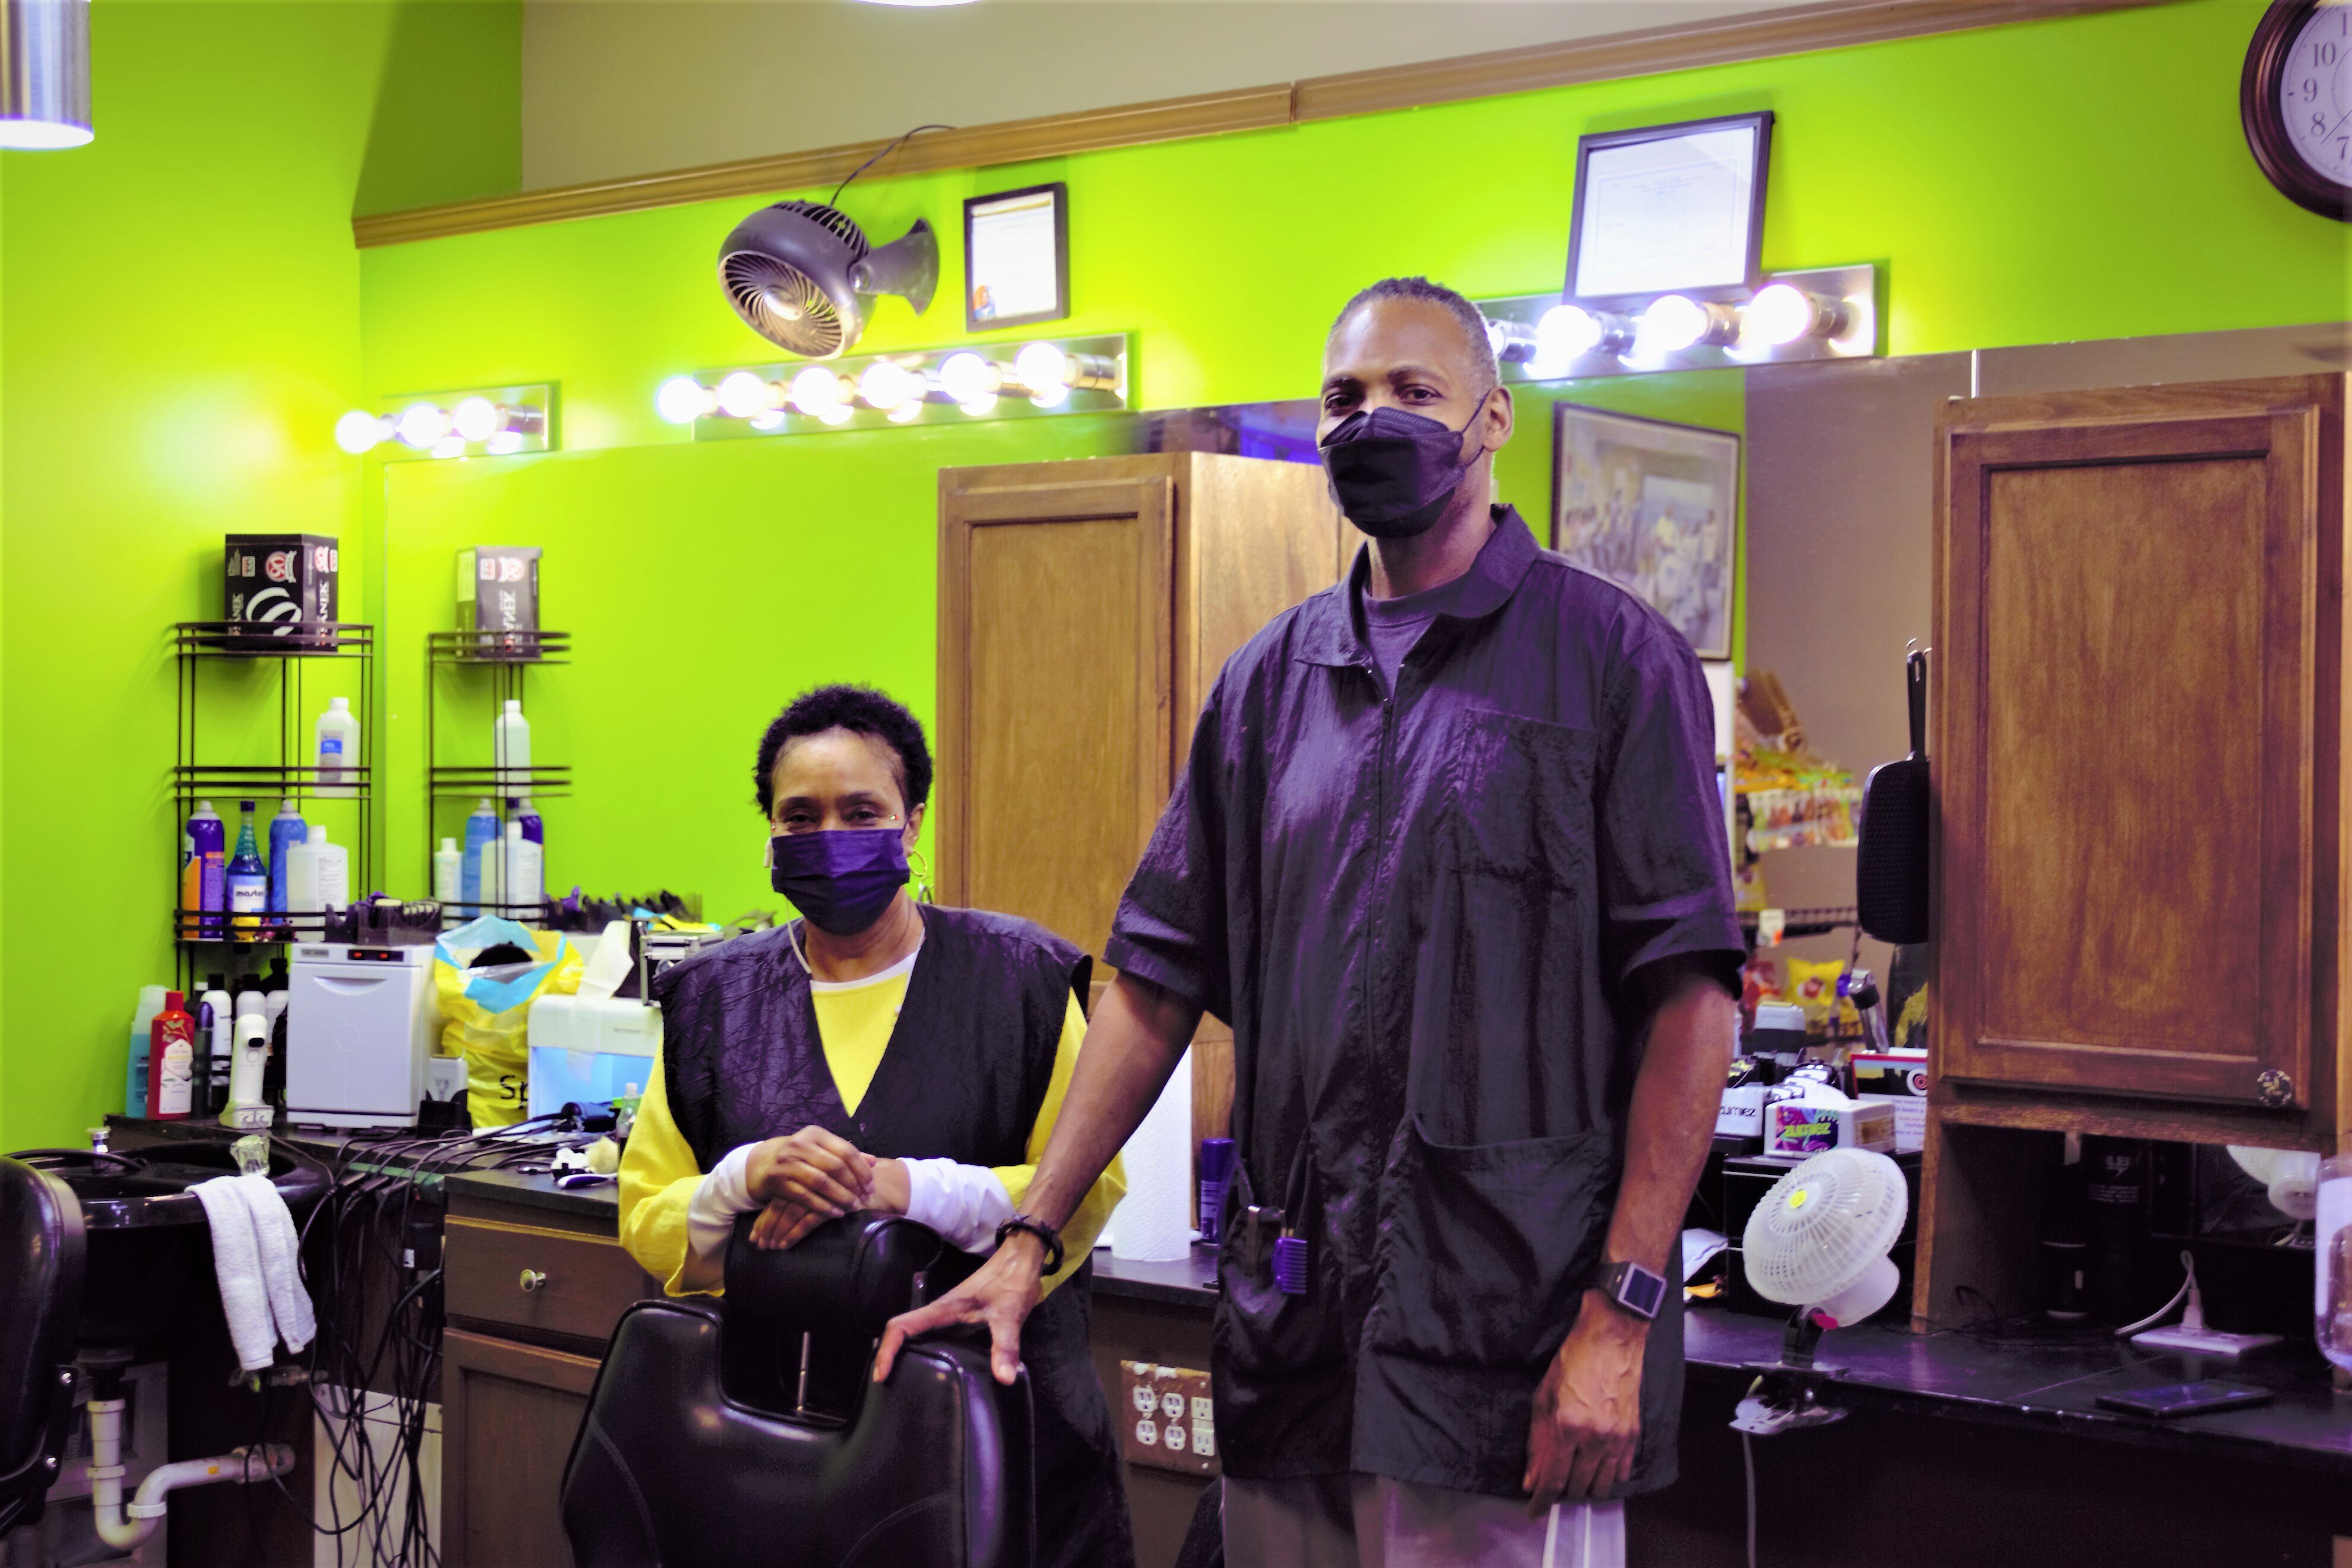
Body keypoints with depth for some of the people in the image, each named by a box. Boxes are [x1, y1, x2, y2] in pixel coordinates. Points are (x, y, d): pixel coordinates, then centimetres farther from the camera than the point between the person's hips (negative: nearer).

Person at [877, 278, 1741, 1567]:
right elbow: (1158, 983, 14)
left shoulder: (1614, 659, -2)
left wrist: (1623, 1315, -14)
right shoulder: (1270, 680, 14)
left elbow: (1689, 998, -8)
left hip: (1507, 1324, -5)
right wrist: (1028, 1237, 8)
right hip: (1289, 1322, 5)